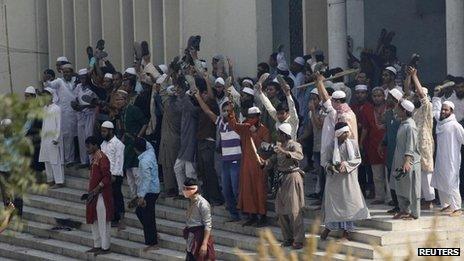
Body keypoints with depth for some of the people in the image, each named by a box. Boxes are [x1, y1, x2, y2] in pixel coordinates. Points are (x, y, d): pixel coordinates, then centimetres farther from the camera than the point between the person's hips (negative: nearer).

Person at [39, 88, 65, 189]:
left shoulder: (56, 109, -7)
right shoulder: (44, 108, 14)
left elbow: (59, 124, -10)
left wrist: (56, 138, -15)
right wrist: (41, 135, 14)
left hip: (53, 137, -7)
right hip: (45, 138, 7)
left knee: (55, 160, -8)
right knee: (47, 160, 7)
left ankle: (59, 181, -7)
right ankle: (50, 180, 13)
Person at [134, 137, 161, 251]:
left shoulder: (144, 161, -25)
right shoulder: (150, 152, 0)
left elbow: (147, 179, -30)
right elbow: (149, 145, 26)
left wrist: (142, 196, -30)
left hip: (149, 192, -10)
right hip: (154, 190, 10)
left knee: (148, 217, -2)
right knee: (139, 211, 23)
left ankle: (153, 243, 4)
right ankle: (152, 234, 30)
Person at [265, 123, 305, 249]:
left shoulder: (294, 145, -10)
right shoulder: (279, 146, 15)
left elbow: (299, 156, -30)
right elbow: (273, 161, 16)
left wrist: (284, 152, -43)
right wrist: (264, 162, -6)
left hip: (293, 176, -8)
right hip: (282, 178, 8)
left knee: (294, 210, -10)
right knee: (281, 210, 9)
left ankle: (298, 240, -7)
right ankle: (288, 238, 19)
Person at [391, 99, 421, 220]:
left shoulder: (410, 126, -17)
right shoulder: (402, 124, 12)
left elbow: (411, 146, -23)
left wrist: (407, 161, -30)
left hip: (409, 163, -10)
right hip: (400, 162, 10)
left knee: (411, 188, -2)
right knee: (400, 187, 14)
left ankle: (414, 213, 5)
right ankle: (404, 210, 24)